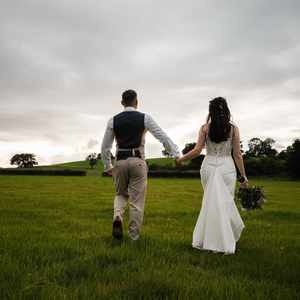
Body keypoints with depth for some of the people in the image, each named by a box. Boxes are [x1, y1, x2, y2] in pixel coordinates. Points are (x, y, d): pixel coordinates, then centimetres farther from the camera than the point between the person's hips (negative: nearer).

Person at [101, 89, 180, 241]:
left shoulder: (113, 120, 5)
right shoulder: (144, 118, 0)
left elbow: (105, 146, 8)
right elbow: (162, 136, -2)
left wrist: (107, 166, 19)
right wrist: (176, 154, 2)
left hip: (120, 162, 2)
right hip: (138, 161, -2)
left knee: (121, 194, 21)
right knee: (137, 199, 7)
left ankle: (117, 217, -7)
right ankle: (134, 235, 14)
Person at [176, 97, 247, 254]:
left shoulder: (205, 128, 0)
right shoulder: (233, 128, -1)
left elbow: (197, 150, -4)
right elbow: (237, 155, -1)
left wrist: (181, 159, 11)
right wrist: (243, 176, 6)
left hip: (209, 166, 1)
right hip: (227, 167, -1)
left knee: (211, 202, 13)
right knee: (224, 202, 6)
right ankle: (223, 242, 9)